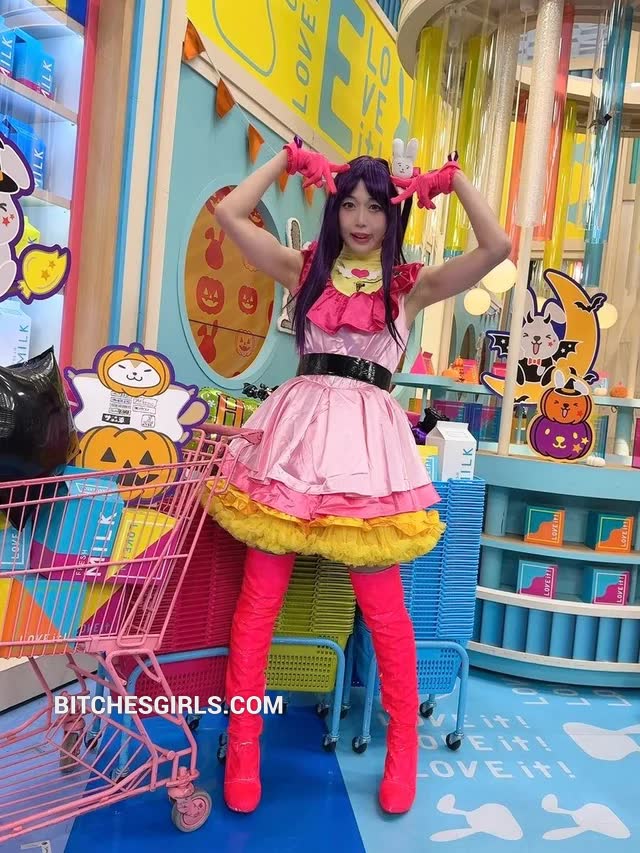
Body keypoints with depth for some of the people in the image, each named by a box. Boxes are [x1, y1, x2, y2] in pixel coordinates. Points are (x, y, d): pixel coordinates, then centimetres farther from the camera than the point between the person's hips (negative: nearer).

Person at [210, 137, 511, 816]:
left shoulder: (411, 286, 10)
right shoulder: (305, 269, 13)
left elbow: (497, 249, 0)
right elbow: (228, 214, 8)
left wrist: (453, 180, 7)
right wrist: (289, 159, 14)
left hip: (368, 442, -1)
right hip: (296, 433, 1)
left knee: (383, 608, 0)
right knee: (258, 598, 1)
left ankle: (403, 747, 23)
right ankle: (242, 745, 18)